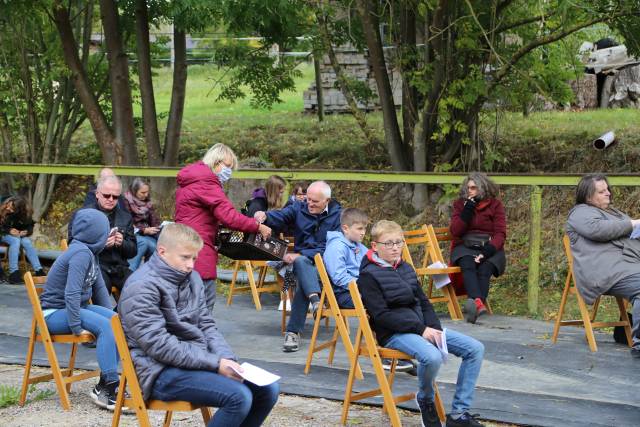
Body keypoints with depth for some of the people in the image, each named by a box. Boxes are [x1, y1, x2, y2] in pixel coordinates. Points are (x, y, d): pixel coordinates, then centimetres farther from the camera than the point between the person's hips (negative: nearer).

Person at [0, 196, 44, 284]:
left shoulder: (25, 215, -13)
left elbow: (30, 227, 1)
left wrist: (26, 232, -20)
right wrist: (9, 230, -26)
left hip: (19, 235, 3)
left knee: (27, 242, -29)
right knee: (15, 241, -34)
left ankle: (38, 270, -33)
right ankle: (13, 272, -42)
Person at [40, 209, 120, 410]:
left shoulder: (90, 252, 7)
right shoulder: (81, 253, -22)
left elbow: (99, 288, 13)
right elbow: (72, 293, -28)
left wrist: (111, 314, 7)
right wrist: (76, 327, -27)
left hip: (76, 307, 9)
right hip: (55, 313, -9)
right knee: (104, 325, -27)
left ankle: (106, 384, -4)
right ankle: (107, 387, -23)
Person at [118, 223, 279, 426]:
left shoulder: (191, 278, 11)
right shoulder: (142, 287, -14)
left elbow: (206, 326, 13)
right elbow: (159, 345, -20)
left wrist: (227, 359, -7)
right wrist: (215, 363, -21)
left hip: (198, 359, 8)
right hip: (161, 371, -8)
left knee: (268, 389, -3)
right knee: (239, 397, -26)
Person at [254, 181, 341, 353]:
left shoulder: (337, 215, -1)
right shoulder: (299, 208, 11)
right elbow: (279, 217, -6)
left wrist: (300, 254, -21)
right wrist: (264, 216, -32)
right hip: (302, 261, 3)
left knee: (304, 281, -33)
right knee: (301, 262, -36)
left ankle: (293, 332, -34)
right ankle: (315, 299, -55)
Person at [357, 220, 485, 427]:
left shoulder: (406, 268, 16)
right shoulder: (368, 275, -8)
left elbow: (423, 303, 17)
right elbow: (382, 316, -16)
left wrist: (434, 328, -4)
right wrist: (420, 329, -19)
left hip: (422, 327, 8)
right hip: (393, 334, -8)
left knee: (475, 349, -5)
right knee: (432, 356, -37)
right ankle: (425, 400, -3)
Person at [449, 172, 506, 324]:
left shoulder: (495, 205, 7)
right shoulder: (460, 204, 12)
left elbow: (500, 233, -2)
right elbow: (455, 231, 1)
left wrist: (487, 251, -19)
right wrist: (468, 210, -9)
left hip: (489, 248, 0)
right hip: (465, 247, 0)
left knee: (485, 268, -33)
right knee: (467, 265, -34)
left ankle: (474, 307, -54)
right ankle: (478, 303, -59)